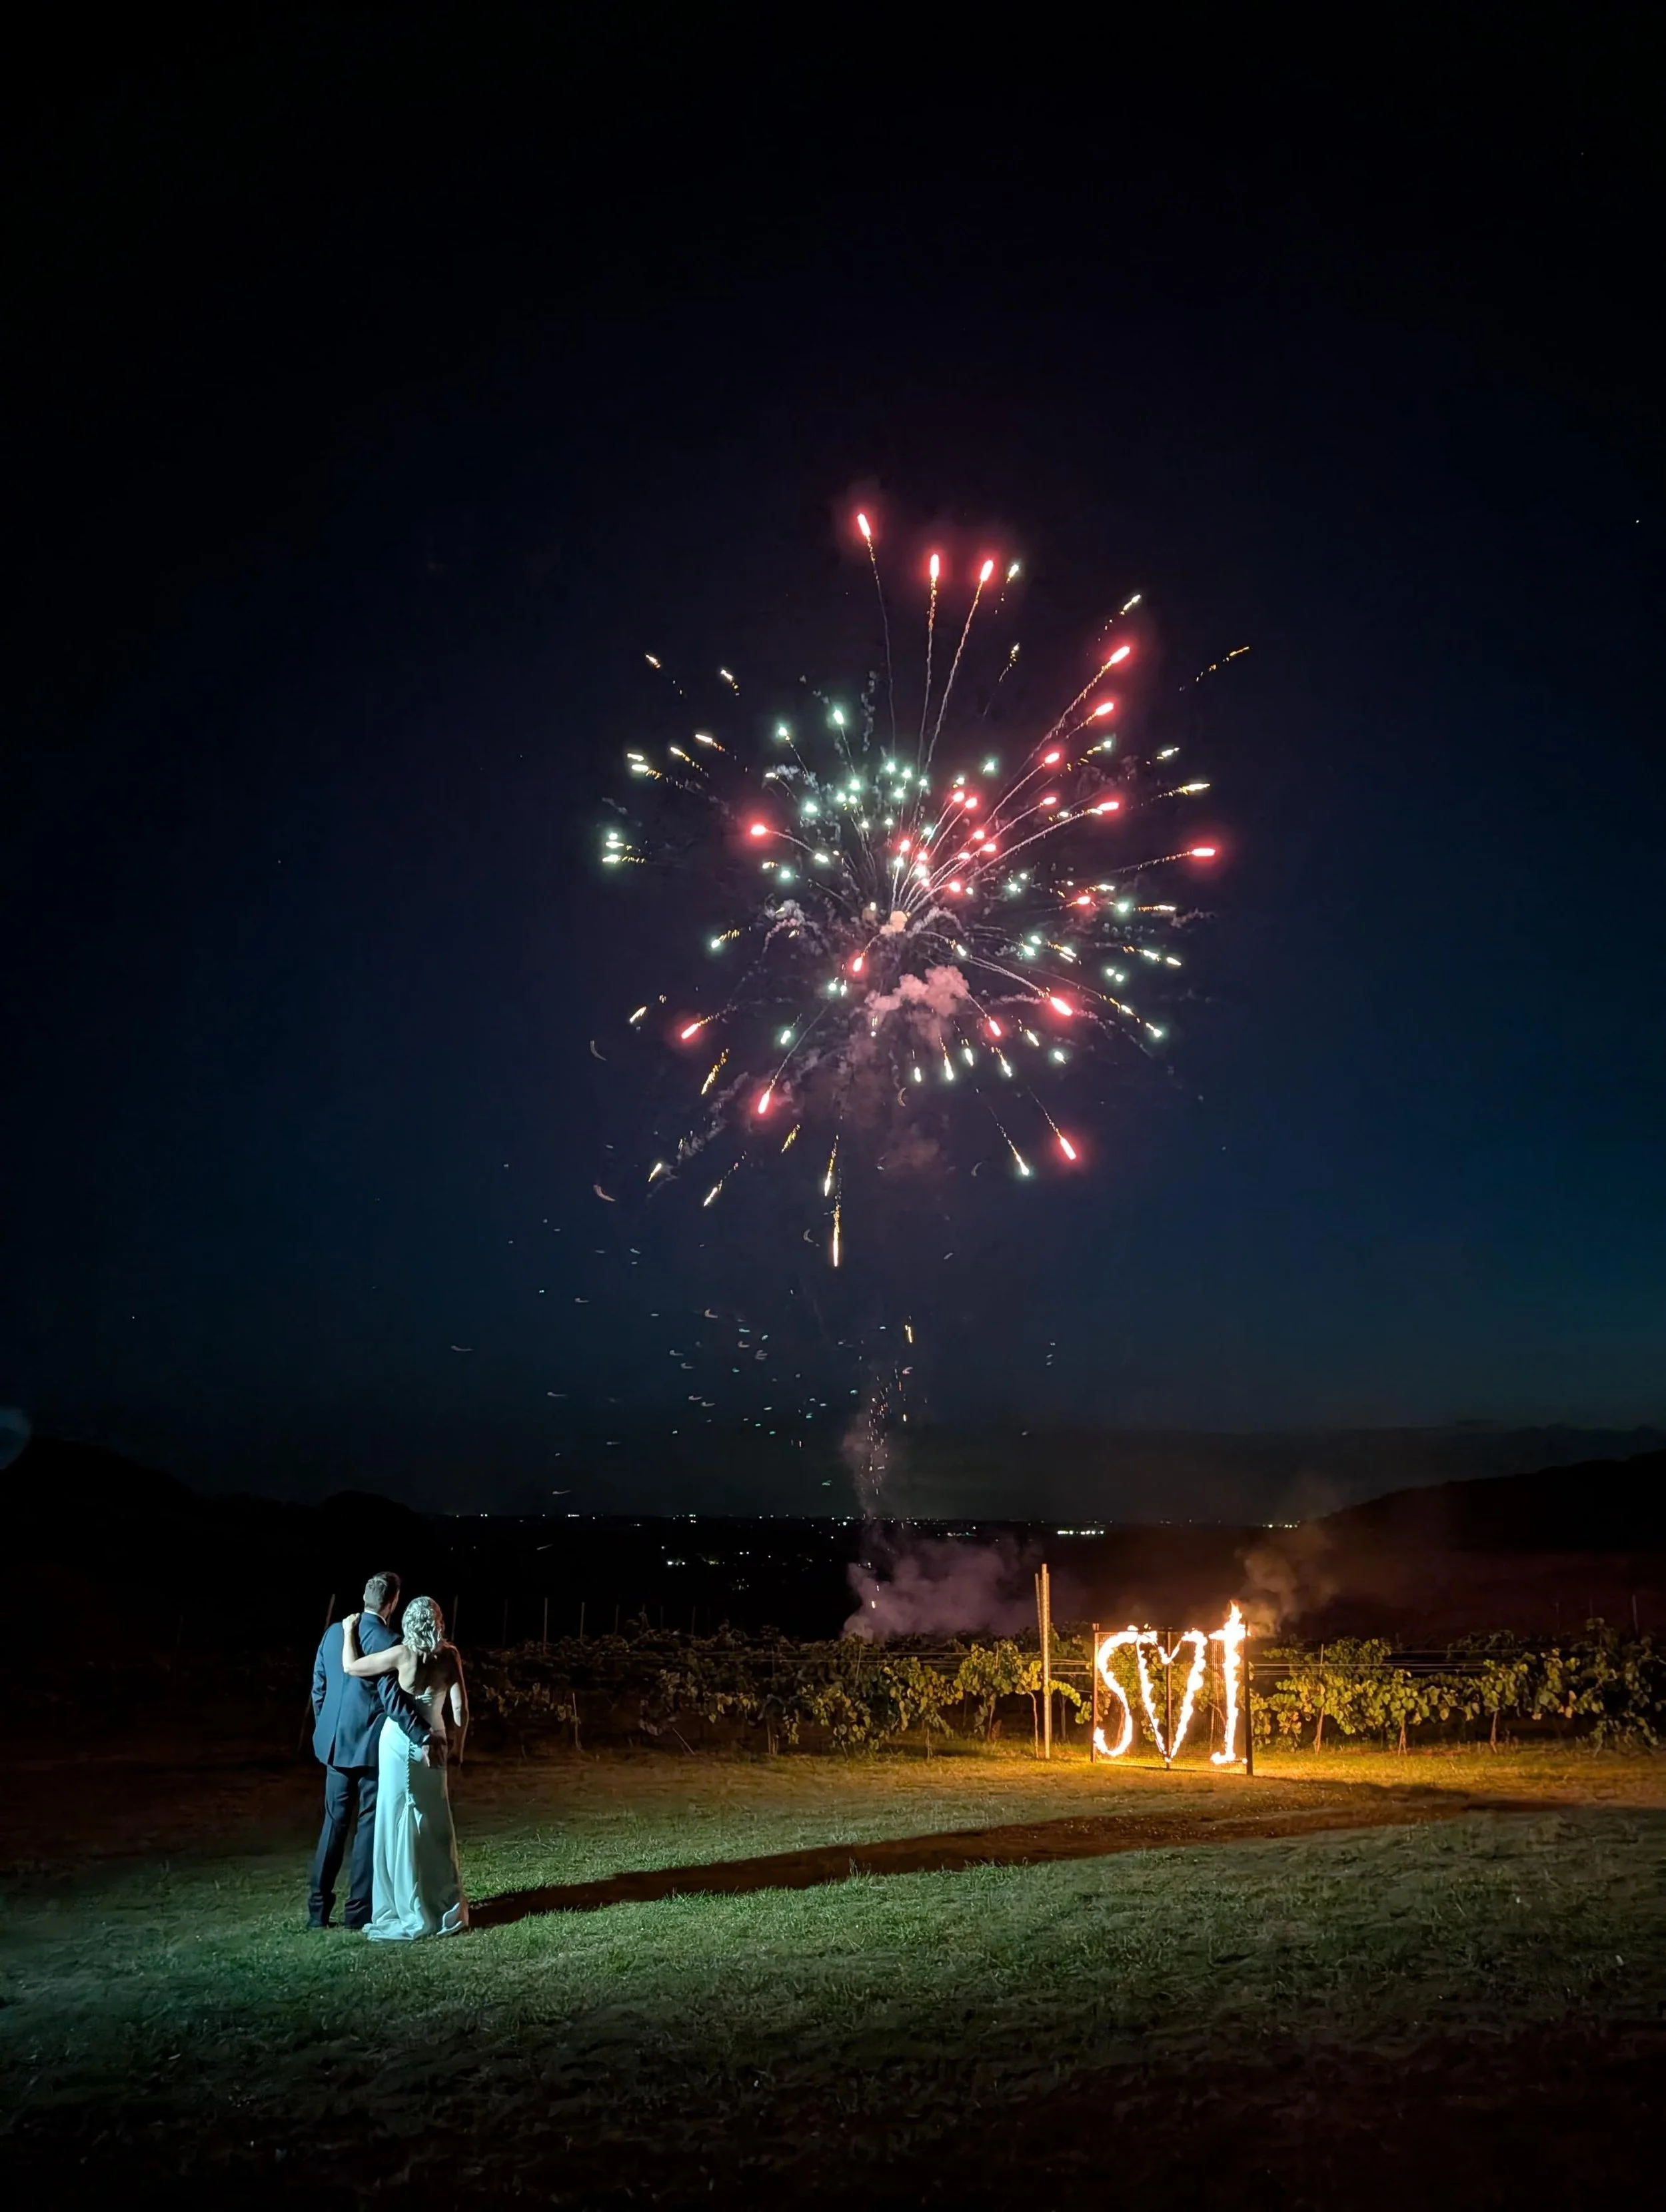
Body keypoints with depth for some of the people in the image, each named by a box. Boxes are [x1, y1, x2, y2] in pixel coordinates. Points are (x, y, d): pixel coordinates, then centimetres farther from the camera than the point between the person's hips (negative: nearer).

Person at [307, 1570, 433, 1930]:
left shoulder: (334, 1631, 4)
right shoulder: (387, 1641, -16)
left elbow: (318, 1687, 11)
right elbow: (392, 1698, -22)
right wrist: (422, 1736, -21)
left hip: (336, 1743, 6)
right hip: (373, 1745, -6)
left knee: (334, 1823, 14)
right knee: (370, 1825, 4)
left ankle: (318, 1909, 15)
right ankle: (360, 1910, 7)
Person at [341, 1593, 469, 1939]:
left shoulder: (404, 1655, -13)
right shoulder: (450, 1656, -1)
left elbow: (351, 1667, -8)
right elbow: (460, 1708, 0)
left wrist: (349, 1631, 6)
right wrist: (457, 1748, 11)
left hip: (400, 1745, -4)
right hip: (434, 1746, 4)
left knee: (399, 1828, 2)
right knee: (435, 1828, 13)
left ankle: (409, 1916, 2)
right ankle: (446, 1911, 18)